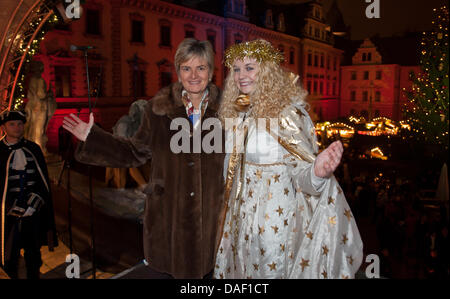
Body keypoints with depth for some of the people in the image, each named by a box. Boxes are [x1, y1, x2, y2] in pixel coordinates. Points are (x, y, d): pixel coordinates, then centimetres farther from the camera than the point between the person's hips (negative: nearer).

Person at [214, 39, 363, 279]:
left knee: (272, 269, 10)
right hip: (242, 211, 6)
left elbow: (301, 171, -23)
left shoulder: (289, 111, -17)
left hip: (276, 213, -6)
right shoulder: (235, 111, 3)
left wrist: (317, 171, -41)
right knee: (241, 267, 21)